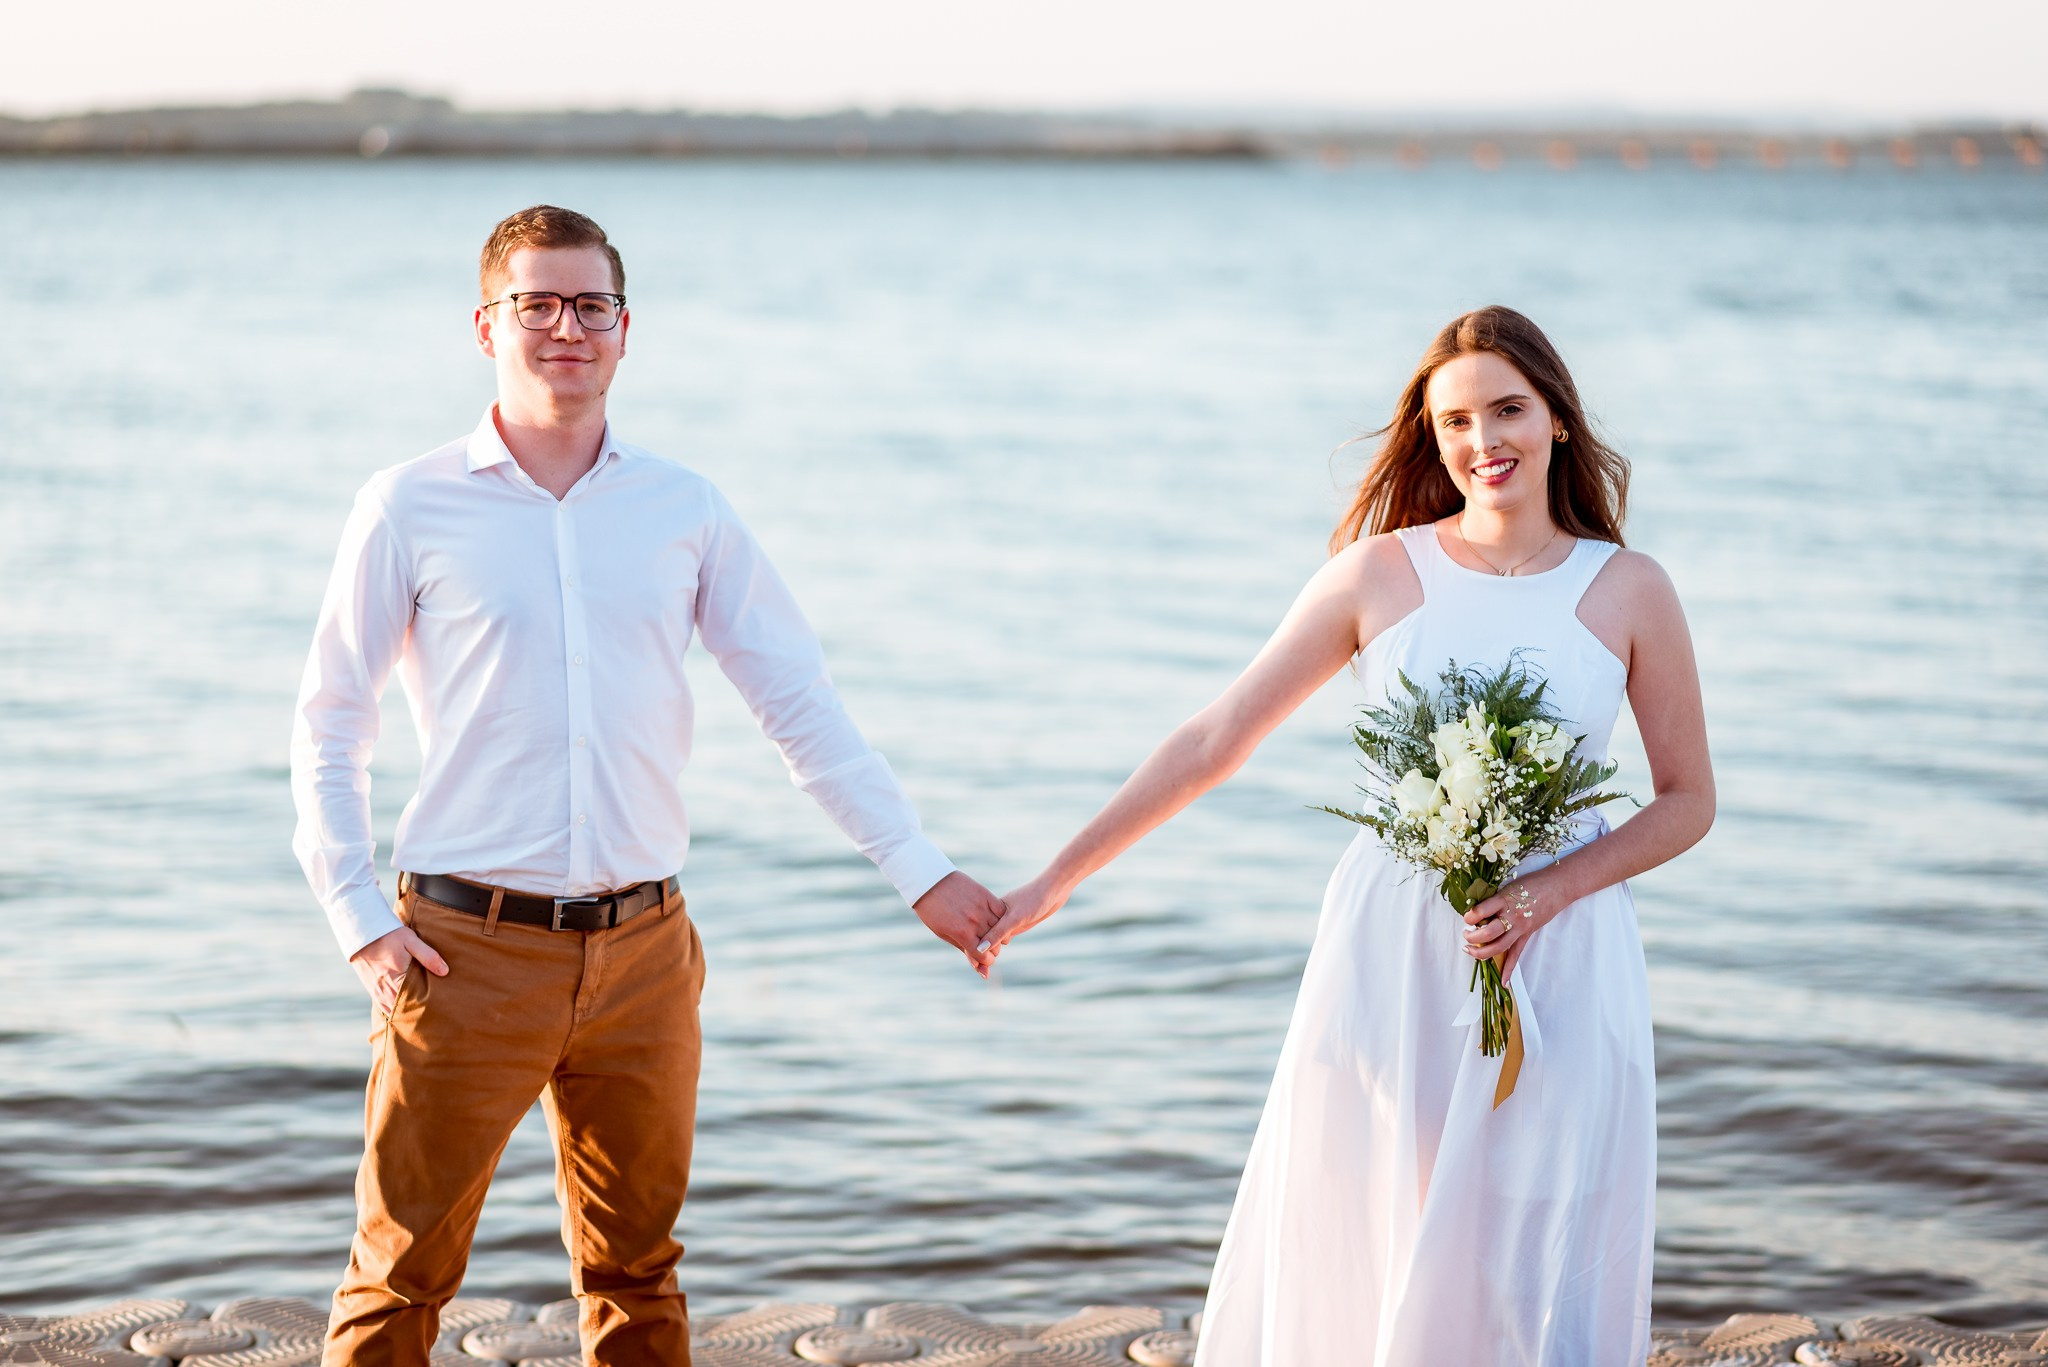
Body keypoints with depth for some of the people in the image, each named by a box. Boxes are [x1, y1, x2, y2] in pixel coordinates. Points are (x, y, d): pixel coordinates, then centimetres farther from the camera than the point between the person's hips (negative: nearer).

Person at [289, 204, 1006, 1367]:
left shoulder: (686, 510, 7)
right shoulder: (411, 508, 1)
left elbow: (803, 705, 8)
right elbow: (331, 726, 4)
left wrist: (922, 871, 2)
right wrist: (361, 919, -5)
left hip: (643, 952, 3)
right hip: (471, 951, -2)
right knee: (403, 1273, 1)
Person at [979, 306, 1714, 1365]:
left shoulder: (1630, 592, 1)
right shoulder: (1379, 574, 0)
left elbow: (1688, 799, 6)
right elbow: (1213, 741, 3)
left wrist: (1548, 891, -10)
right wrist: (1054, 880, 1)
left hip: (1560, 964, 0)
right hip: (1389, 954, 1)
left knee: (1531, 1280, -1)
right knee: (1352, 1265, 3)